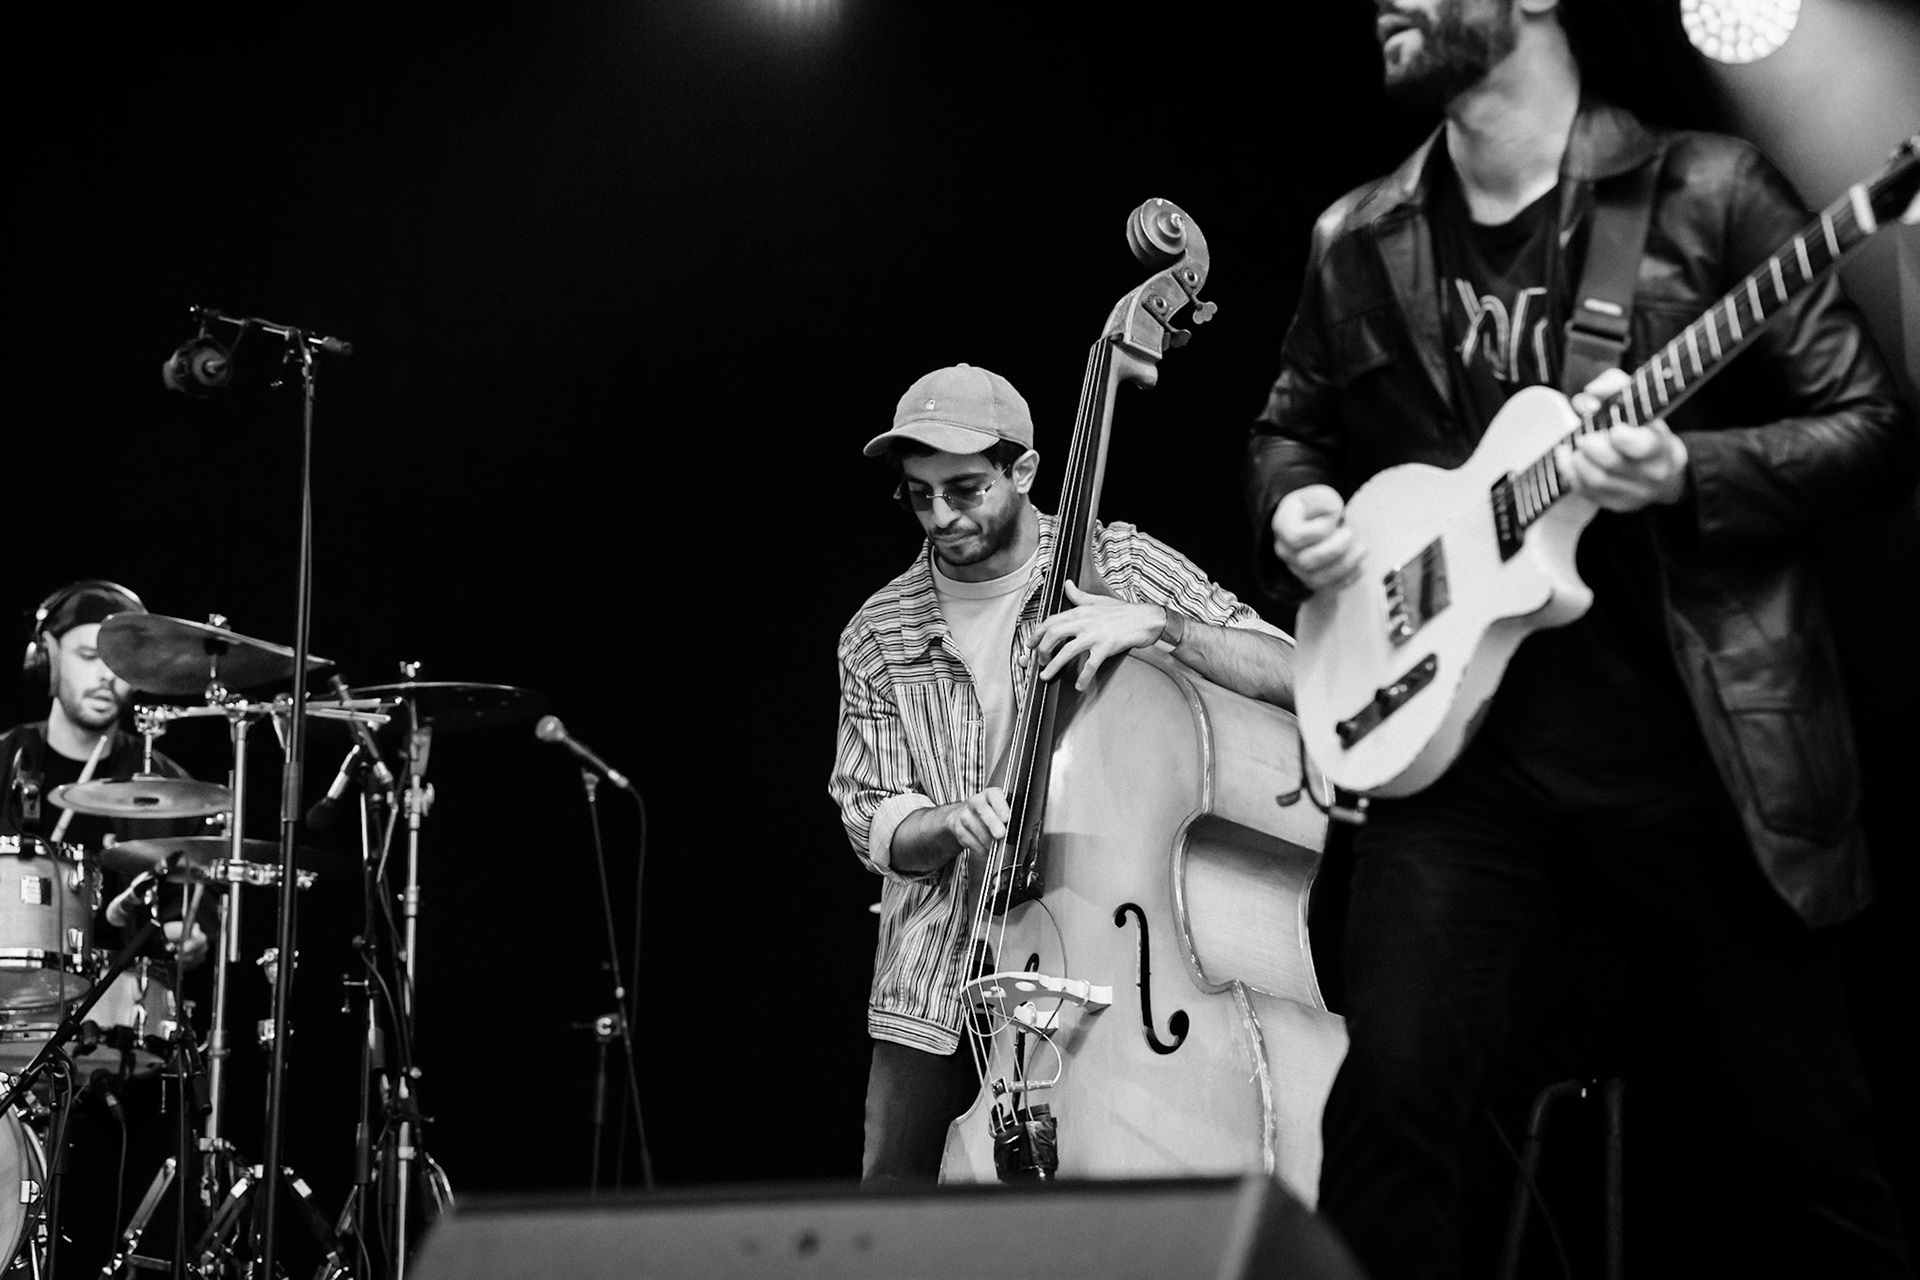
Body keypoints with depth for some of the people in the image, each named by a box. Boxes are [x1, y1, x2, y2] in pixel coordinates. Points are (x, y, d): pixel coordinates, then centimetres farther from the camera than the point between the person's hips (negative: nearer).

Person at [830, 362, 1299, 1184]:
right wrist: (953, 823, -16)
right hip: (933, 1002, 3)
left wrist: (1160, 625, -24)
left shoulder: (1122, 567, -1)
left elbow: (1291, 677, -8)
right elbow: (873, 826, 5)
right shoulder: (877, 636, 6)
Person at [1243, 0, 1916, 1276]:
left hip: (1702, 748, -2)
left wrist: (1687, 473, -21)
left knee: (1813, 1145, 4)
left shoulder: (1705, 192, -3)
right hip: (1458, 744, 3)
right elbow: (1289, 431, 26)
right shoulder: (1357, 244, 10)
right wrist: (1295, 509, 3)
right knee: (1390, 1094, -13)